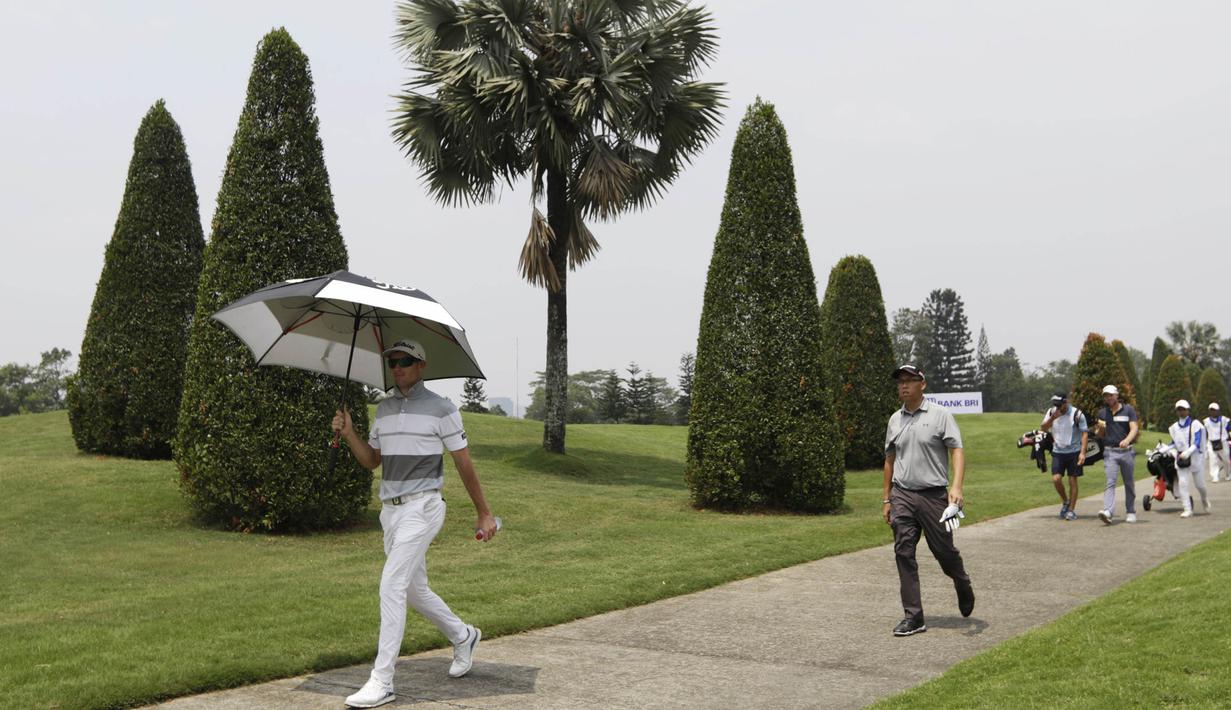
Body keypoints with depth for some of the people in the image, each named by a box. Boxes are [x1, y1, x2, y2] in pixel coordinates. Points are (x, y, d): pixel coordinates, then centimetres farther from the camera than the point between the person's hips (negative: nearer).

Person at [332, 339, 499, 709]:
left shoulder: (441, 409, -5)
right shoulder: (383, 409, 13)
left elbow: (464, 463, -2)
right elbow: (372, 460, 18)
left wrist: (484, 514, 1)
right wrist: (348, 433, 0)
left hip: (421, 507, -7)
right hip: (390, 509, 7)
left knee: (392, 586, -15)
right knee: (414, 589, 15)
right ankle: (463, 636, 39)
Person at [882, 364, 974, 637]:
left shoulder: (940, 415, -3)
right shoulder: (895, 419, 12)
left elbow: (957, 451, -8)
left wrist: (956, 487, -22)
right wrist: (887, 499, 16)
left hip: (933, 495, -4)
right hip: (902, 496, 4)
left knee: (944, 551, 4)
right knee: (904, 553, -3)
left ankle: (963, 588, 37)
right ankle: (913, 617, 1)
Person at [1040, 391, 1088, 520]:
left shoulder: (1077, 414, -9)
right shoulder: (1051, 412, 2)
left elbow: (1085, 433, -7)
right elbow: (1043, 428, -3)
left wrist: (1082, 452, -15)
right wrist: (1052, 418, -21)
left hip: (1074, 452, -3)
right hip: (1058, 452, 3)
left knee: (1073, 481, 1)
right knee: (1056, 479, -10)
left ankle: (1071, 510, 10)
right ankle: (1065, 501, 16)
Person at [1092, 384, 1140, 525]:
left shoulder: (1128, 410, 2)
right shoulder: (1102, 413, 10)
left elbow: (1134, 429, -8)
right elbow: (1100, 435, 17)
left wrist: (1127, 440, -28)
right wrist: (1100, 428, -7)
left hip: (1126, 451, -1)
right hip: (1110, 452, 1)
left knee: (1129, 483, 9)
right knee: (1110, 482, -12)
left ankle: (1131, 512, 21)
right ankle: (1108, 512, -26)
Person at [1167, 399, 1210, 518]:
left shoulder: (1195, 425, -7)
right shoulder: (1174, 427, 7)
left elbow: (1197, 443, -14)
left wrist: (1187, 453, -27)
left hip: (1195, 457, -3)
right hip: (1181, 458, 3)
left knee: (1200, 484, 5)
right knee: (1183, 484, -7)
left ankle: (1205, 499, 39)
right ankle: (1187, 510, -5)